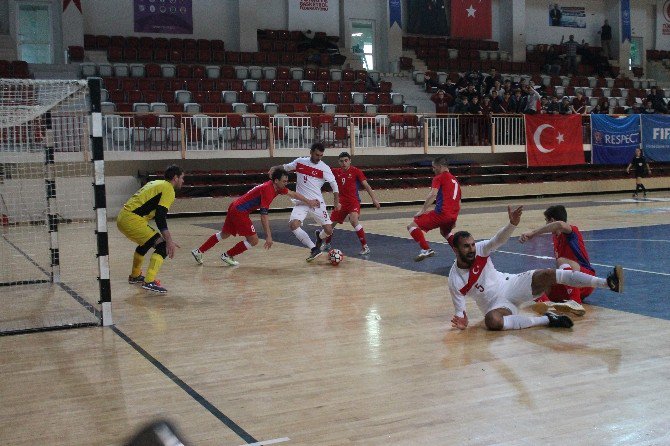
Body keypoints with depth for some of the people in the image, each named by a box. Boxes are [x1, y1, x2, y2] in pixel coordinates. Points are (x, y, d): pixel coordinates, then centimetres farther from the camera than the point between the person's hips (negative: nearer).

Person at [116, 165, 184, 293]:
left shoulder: (155, 183, 23)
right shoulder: (168, 189, -5)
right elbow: (160, 217, -17)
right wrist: (169, 241, -22)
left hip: (122, 217, 10)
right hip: (132, 220, -10)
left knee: (146, 242, 32)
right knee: (163, 246, -11)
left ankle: (135, 276, 47)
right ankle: (150, 282, -21)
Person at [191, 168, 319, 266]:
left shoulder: (277, 187, 3)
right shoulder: (268, 189, -24)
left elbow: (292, 194, 20)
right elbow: (264, 214, -28)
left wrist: (308, 201, 22)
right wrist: (268, 237, -30)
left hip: (235, 207, 10)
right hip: (240, 211, -10)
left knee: (224, 235, 24)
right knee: (253, 241, -5)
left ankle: (198, 252, 32)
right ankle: (227, 256, 10)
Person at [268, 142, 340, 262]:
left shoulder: (324, 168, -8)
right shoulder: (300, 162, 0)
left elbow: (334, 185, -6)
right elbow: (286, 167, 17)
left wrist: (337, 202, -14)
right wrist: (274, 168, -2)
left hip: (317, 202, -2)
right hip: (301, 202, 2)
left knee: (329, 230, -6)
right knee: (293, 224, -22)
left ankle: (319, 237, 33)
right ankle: (314, 249, -14)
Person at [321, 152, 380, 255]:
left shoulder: (356, 171, -7)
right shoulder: (336, 172, 5)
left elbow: (366, 185, -7)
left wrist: (374, 199, -13)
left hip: (353, 201, -5)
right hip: (341, 202, 5)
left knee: (354, 220, -29)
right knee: (331, 223, 12)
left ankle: (365, 246, -20)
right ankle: (327, 244, 39)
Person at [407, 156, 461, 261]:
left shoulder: (439, 177, 2)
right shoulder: (455, 180, 25)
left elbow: (433, 194, -15)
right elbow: (459, 204, 29)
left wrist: (422, 210, -15)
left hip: (441, 213, -8)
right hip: (453, 216, 8)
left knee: (412, 226, -3)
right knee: (445, 233, 38)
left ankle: (426, 250, -19)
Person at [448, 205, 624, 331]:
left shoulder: (479, 249, -9)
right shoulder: (455, 280, -16)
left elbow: (499, 240, -25)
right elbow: (459, 308, -10)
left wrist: (512, 224, -45)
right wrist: (460, 319, -33)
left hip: (510, 285, 3)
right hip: (496, 304, -3)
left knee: (549, 274, -22)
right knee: (491, 320, -41)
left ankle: (607, 282, -28)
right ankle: (546, 320, -31)